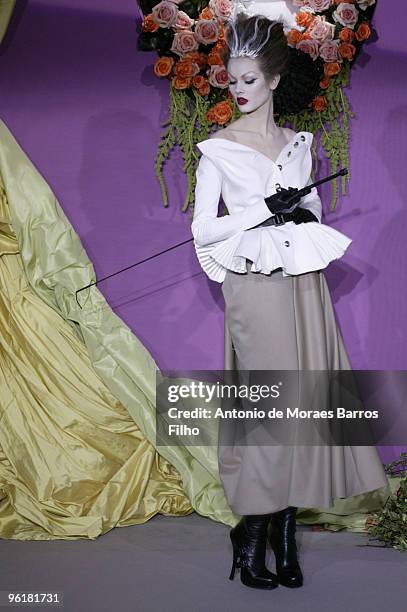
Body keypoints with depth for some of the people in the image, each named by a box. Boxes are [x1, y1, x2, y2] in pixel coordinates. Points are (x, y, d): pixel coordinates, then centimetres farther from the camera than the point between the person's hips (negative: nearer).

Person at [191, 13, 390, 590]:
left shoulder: (298, 143, 13)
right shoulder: (219, 149, 1)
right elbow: (203, 230, -4)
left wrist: (302, 211, -2)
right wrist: (265, 210, -11)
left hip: (303, 283, 5)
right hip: (256, 287, -5)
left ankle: (284, 532, 12)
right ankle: (252, 536, 4)